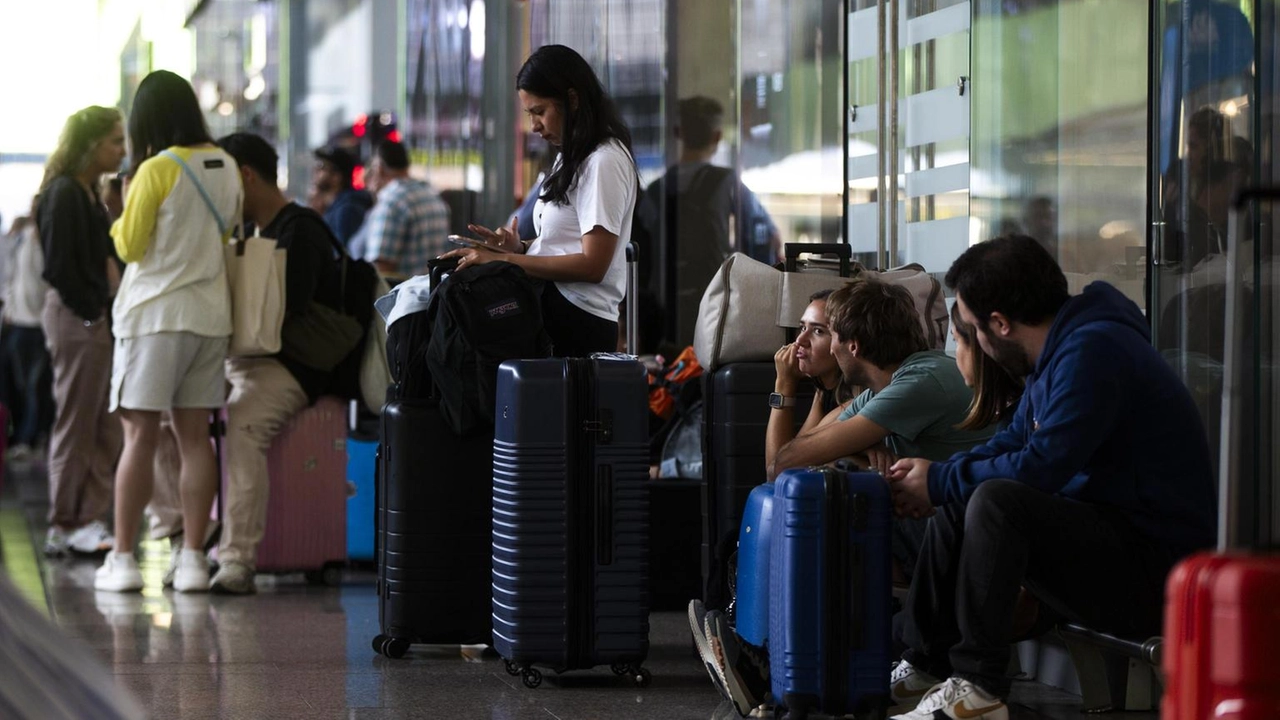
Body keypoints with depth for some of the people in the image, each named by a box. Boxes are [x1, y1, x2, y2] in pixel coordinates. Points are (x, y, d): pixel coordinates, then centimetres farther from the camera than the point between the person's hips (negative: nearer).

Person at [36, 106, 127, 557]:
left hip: (94, 317, 10)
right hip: (76, 317, -10)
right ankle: (66, 526, 3)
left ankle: (87, 522, 13)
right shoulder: (65, 193, -13)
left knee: (105, 428, 9)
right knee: (75, 425, -3)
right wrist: (91, 311, -15)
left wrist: (105, 309, 9)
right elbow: (58, 266, -18)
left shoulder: (87, 192, 16)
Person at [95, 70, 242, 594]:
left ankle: (122, 557, -1)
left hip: (153, 314, -5)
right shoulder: (225, 166, 5)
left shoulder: (156, 170, -12)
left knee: (140, 436, -3)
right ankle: (192, 558, 4)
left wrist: (124, 212, 11)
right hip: (209, 314, 5)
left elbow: (129, 246, -7)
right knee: (194, 437, 6)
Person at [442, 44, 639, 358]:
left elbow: (592, 265, -16)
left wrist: (504, 260, -15)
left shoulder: (603, 162, -9)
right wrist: (518, 248, 3)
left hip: (576, 323, -9)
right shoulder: (573, 158, 22)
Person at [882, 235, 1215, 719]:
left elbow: (1040, 466, -23)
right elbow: (1013, 443, 22)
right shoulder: (1059, 350, 13)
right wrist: (935, 476, 6)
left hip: (1156, 570, -11)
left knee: (994, 502, -28)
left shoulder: (1092, 352, -19)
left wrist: (939, 482, -9)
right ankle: (924, 667, 11)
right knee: (956, 507, 14)